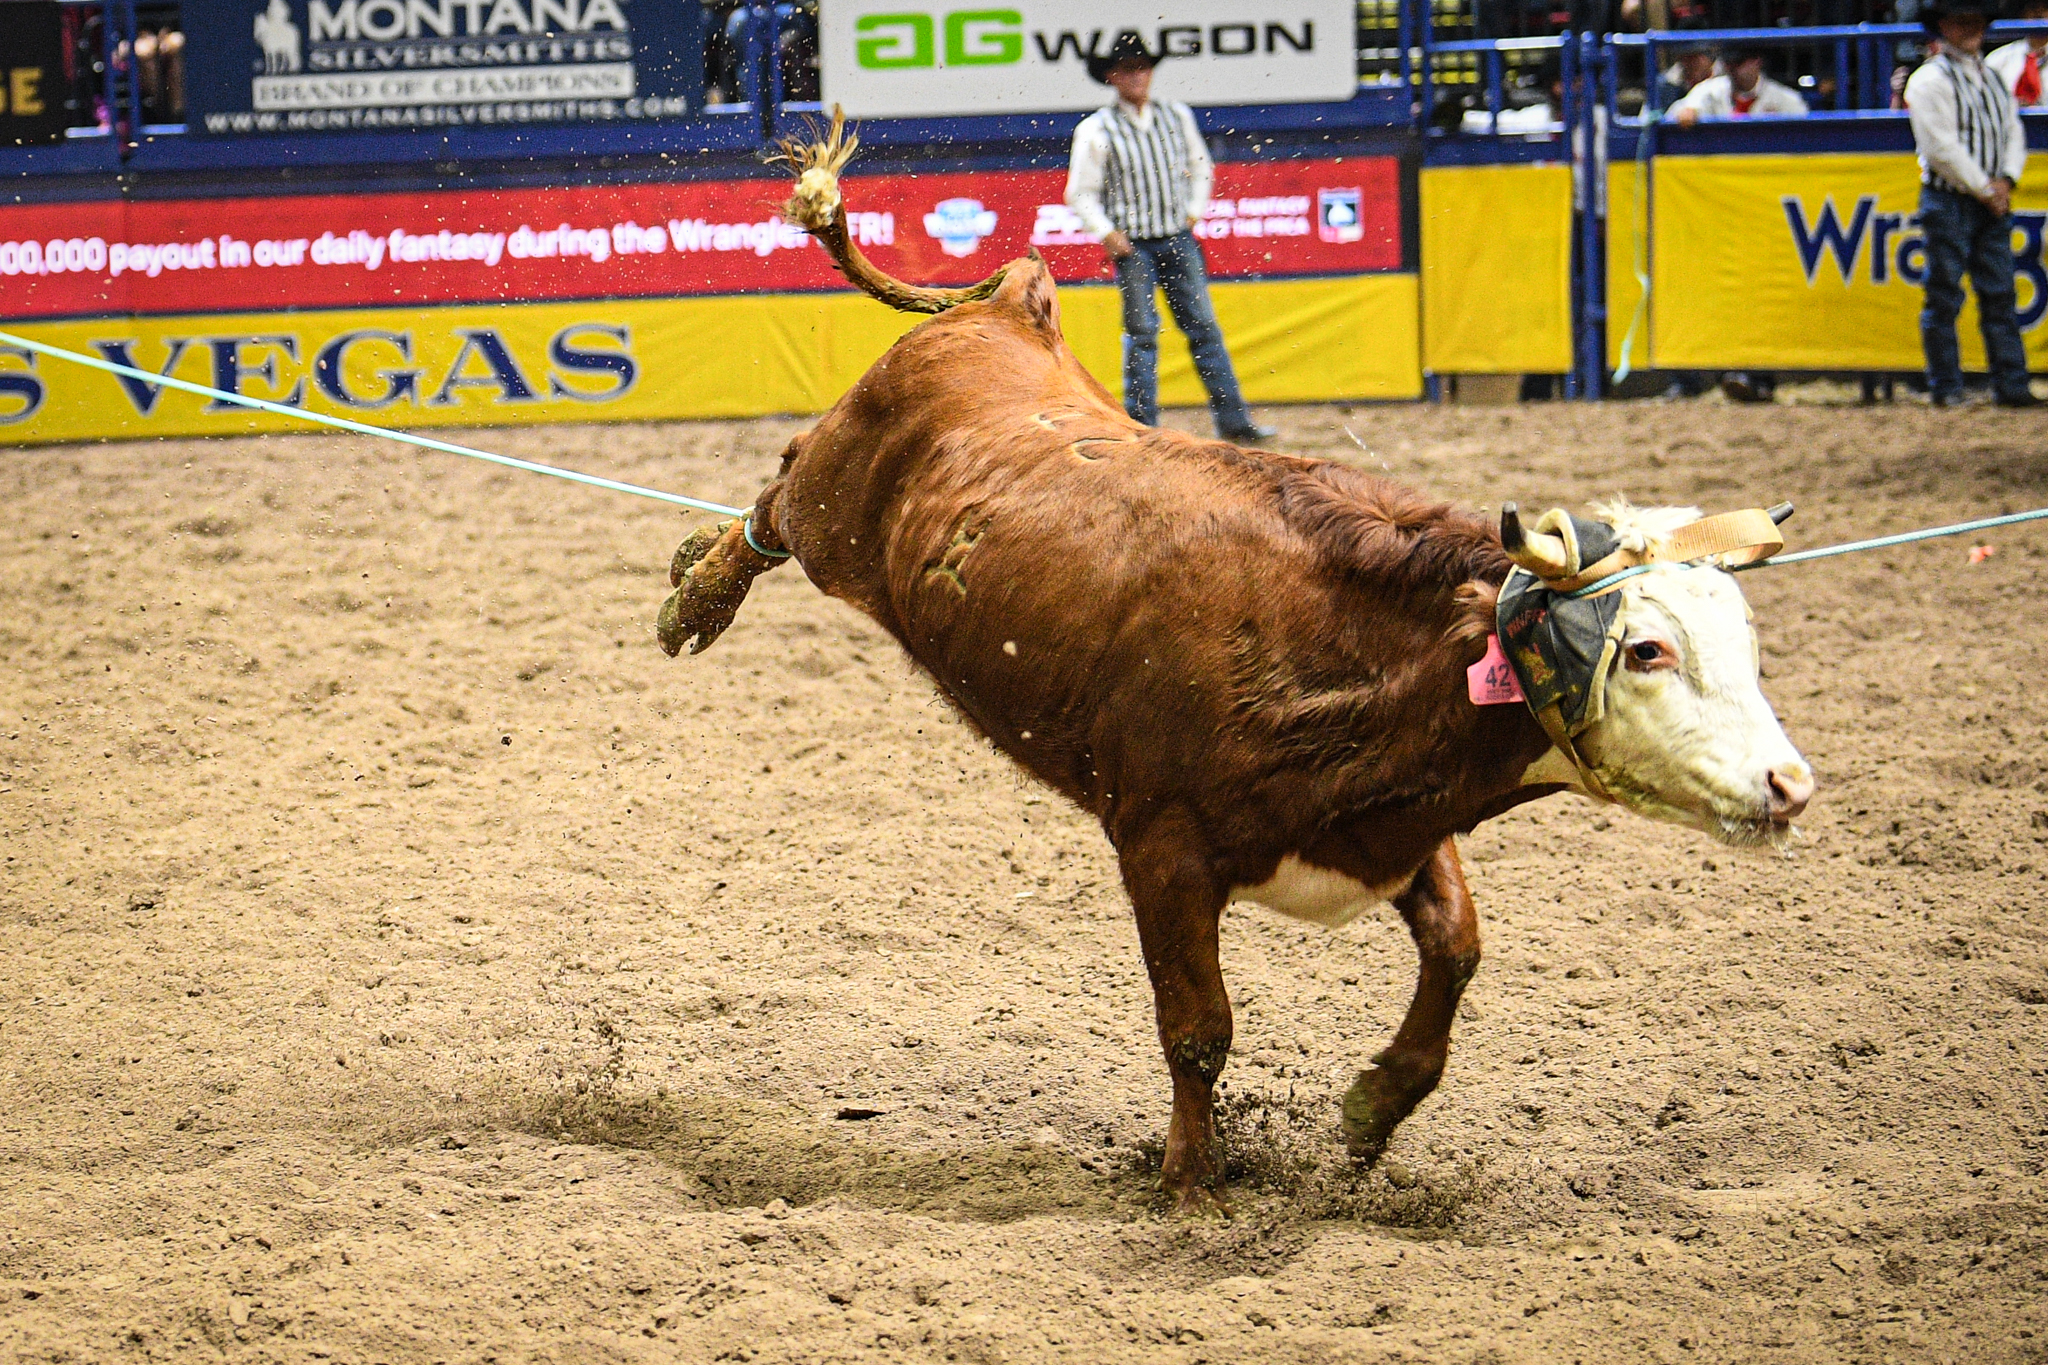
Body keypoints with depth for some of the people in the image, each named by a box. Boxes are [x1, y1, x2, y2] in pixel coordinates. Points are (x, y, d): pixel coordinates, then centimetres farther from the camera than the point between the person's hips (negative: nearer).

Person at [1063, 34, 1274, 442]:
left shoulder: (1177, 117, 7)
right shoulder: (1096, 130, -4)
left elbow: (1200, 167, 20)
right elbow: (1080, 194, 0)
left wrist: (1194, 210, 10)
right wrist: (1106, 233, -8)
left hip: (1179, 240, 3)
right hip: (1132, 244, -3)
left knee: (1203, 327, 2)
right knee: (1142, 333, -3)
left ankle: (1232, 419, 3)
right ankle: (1142, 426, 4)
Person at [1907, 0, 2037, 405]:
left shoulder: (1993, 79, 18)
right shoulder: (1929, 80, -6)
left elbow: (2013, 131, 15)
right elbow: (1940, 146, -13)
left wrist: (2006, 180, -3)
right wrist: (1984, 188, -11)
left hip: (1993, 204, 6)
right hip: (1948, 202, -6)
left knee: (1999, 295, 2)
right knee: (1944, 299, -3)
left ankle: (2011, 386, 2)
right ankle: (1946, 388, 1)